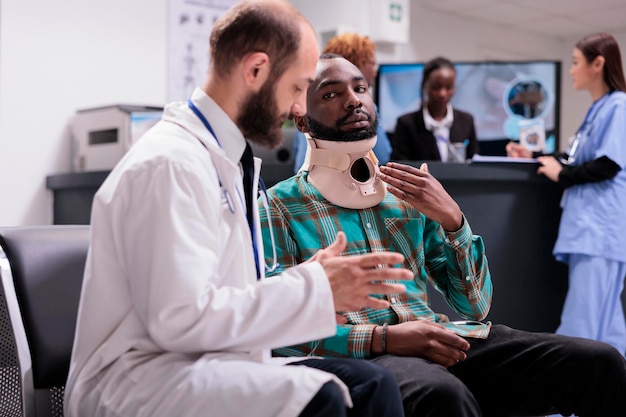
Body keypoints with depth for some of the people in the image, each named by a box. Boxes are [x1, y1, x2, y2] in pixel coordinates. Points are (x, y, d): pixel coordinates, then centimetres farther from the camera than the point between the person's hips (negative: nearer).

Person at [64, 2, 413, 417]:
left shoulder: (224, 160, 13)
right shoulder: (171, 163, -16)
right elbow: (180, 317, -23)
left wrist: (312, 279, 0)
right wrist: (314, 289, -18)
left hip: (204, 364, 9)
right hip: (139, 381, -9)